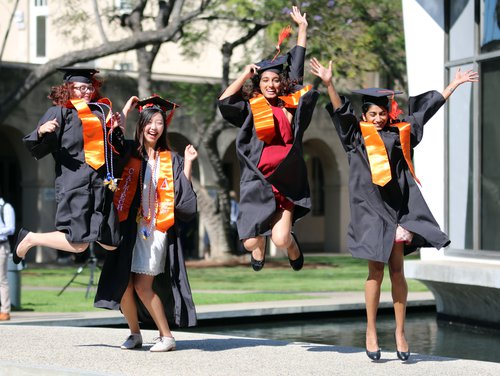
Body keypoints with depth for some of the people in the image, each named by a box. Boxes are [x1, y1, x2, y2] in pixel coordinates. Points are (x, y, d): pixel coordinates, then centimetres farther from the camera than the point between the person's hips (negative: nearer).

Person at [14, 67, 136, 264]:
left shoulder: (100, 111, 17)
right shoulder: (60, 112, 0)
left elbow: (115, 149, 26)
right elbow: (38, 148, -7)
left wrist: (115, 128, 9)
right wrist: (41, 131, -26)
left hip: (101, 183, 6)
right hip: (76, 183, -6)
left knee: (109, 244, 2)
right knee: (78, 245, -13)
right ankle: (29, 239, 9)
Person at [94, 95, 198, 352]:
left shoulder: (171, 160, 8)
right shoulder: (128, 152, 8)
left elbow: (183, 196, 2)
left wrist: (187, 163, -1)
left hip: (157, 229, -1)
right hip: (129, 227, 2)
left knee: (143, 286, -11)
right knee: (122, 284, -4)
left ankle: (166, 336, 2)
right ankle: (135, 334, 17)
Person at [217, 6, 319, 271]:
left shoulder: (291, 105, 8)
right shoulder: (251, 108, 3)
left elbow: (297, 70, 16)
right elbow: (224, 101, -13)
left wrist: (302, 28, 21)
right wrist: (245, 74, -7)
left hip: (287, 183, 1)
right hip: (257, 182, -1)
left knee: (280, 240, -12)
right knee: (250, 243, -6)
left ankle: (293, 246, 27)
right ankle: (259, 247, 33)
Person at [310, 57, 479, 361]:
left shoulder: (400, 132, 14)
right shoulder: (358, 134, 4)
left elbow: (426, 109, 22)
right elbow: (341, 112, -11)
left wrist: (454, 85, 27)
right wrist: (329, 84, -26)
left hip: (397, 207, 3)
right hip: (370, 207, -3)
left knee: (397, 271, 1)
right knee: (376, 271, -3)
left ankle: (400, 332, 6)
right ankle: (371, 331, 7)